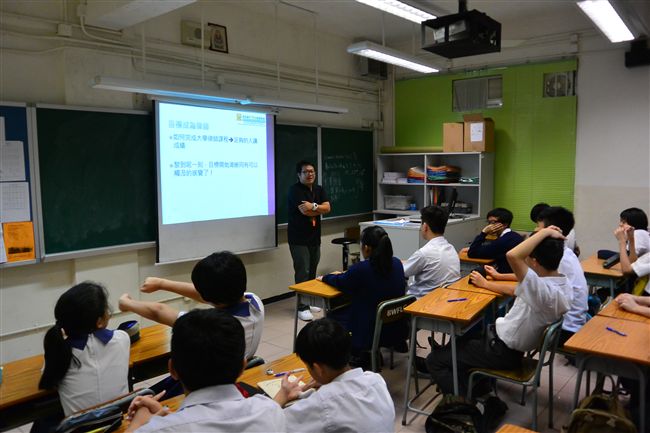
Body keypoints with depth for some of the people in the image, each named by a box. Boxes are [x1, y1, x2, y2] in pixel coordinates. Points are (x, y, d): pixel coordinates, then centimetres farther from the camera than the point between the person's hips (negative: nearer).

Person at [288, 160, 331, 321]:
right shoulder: (295, 190, -10)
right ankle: (302, 307, -3)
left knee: (312, 272, 10)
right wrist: (320, 209, -6)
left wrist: (313, 206, -17)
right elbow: (305, 211, -21)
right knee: (302, 272, -8)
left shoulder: (319, 189, 12)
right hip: (299, 238, -6)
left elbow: (328, 208, -2)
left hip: (314, 237, 7)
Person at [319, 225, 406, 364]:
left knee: (333, 316, 21)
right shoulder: (397, 263, -7)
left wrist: (324, 277, 17)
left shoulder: (361, 269, -24)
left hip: (370, 332, -6)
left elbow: (340, 282, -4)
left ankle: (359, 352, 15)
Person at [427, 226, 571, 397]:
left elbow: (512, 255, -47)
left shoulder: (544, 291, -33)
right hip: (516, 346, 9)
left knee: (434, 360, -2)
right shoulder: (562, 284, -4)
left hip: (503, 352, -9)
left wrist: (544, 232, -34)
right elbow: (519, 290, 12)